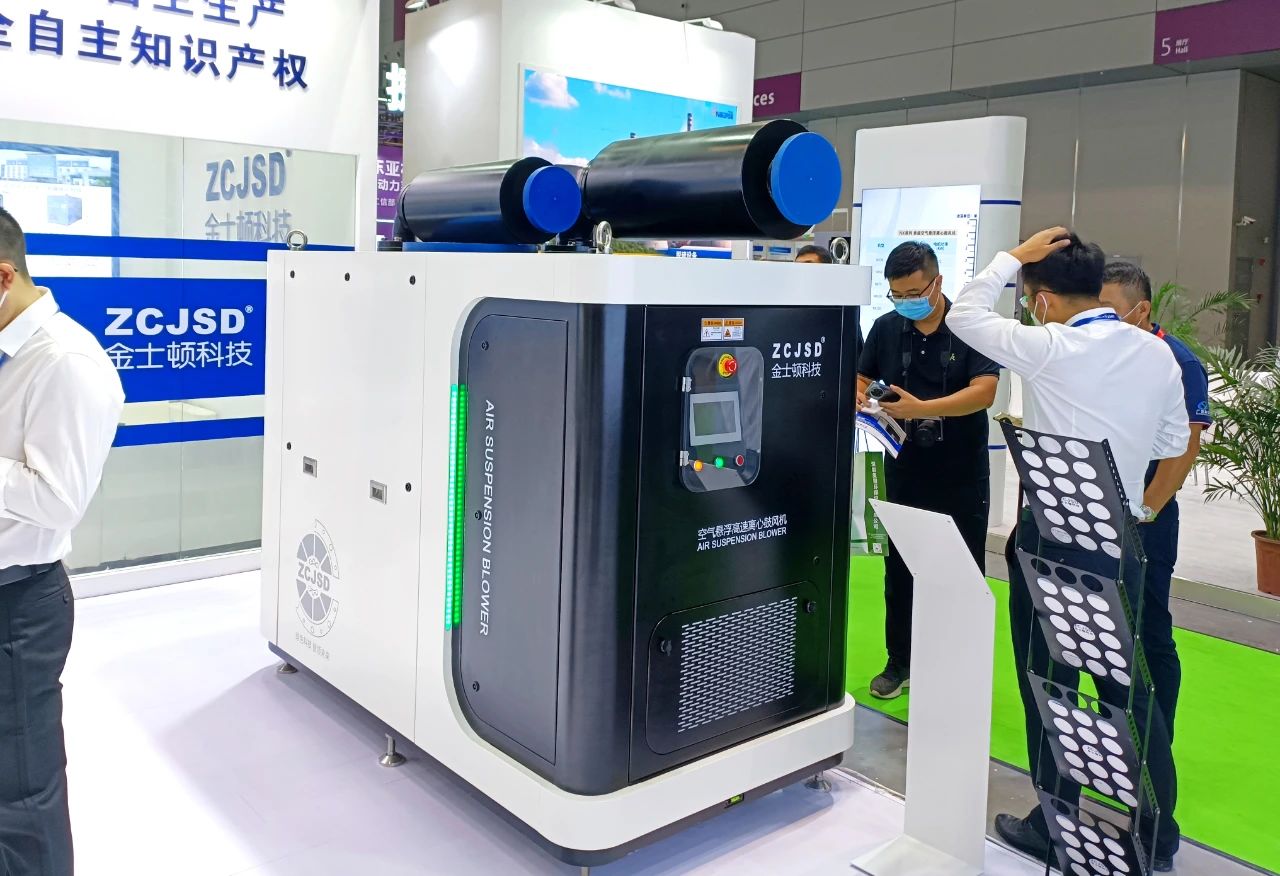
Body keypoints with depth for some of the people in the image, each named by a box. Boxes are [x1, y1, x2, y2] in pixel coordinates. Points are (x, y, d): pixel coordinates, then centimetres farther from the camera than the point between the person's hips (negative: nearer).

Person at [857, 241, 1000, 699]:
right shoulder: (885, 329, 2)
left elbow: (984, 391, -19)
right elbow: (862, 381, 9)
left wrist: (923, 409, -31)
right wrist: (859, 399, -16)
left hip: (963, 474, -3)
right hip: (904, 471, 3)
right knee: (899, 571, 11)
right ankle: (900, 662, 25)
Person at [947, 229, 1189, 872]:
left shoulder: (1048, 349, -16)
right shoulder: (1157, 353, 1)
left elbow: (966, 315, -3)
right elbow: (1173, 442, 12)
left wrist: (1013, 257, 5)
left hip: (1053, 538, -6)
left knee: (1050, 685, 8)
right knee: (1126, 684, 16)